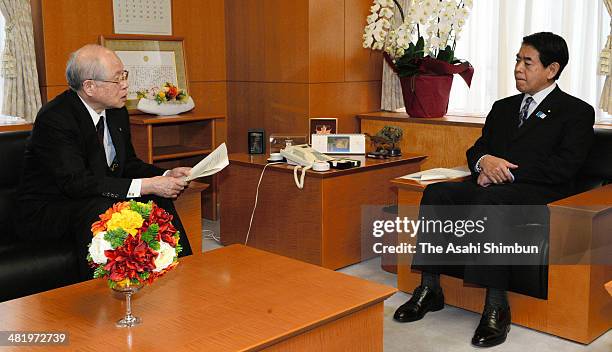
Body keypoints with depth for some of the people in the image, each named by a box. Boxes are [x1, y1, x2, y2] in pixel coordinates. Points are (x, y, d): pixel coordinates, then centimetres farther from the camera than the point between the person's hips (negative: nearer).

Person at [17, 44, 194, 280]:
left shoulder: (118, 113, 2)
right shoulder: (54, 118, -23)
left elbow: (129, 164, 11)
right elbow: (76, 181, -31)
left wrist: (166, 176, -10)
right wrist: (145, 185, -34)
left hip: (100, 202, 8)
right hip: (47, 212, -7)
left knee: (159, 199, -8)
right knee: (100, 207, -34)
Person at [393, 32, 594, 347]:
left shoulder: (577, 112, 7)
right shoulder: (503, 108, 26)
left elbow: (564, 166, -8)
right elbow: (475, 150, 19)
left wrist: (507, 173, -15)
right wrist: (485, 161, -7)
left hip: (538, 192, -6)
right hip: (490, 187, 6)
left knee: (489, 200, -38)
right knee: (436, 193, -22)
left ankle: (497, 305, -33)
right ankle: (429, 289, -18)